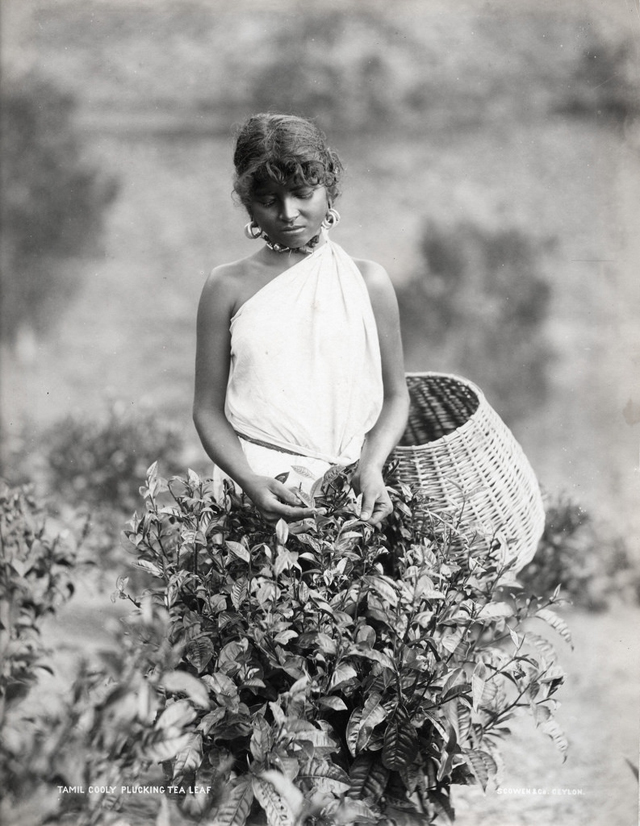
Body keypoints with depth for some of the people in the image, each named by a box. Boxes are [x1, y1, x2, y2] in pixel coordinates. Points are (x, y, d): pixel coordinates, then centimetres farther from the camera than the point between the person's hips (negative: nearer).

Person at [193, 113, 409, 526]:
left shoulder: (367, 282, 9)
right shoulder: (229, 287, 6)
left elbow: (395, 395, 13)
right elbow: (209, 409, 5)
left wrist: (371, 467, -6)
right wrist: (251, 482, -12)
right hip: (253, 494, -1)